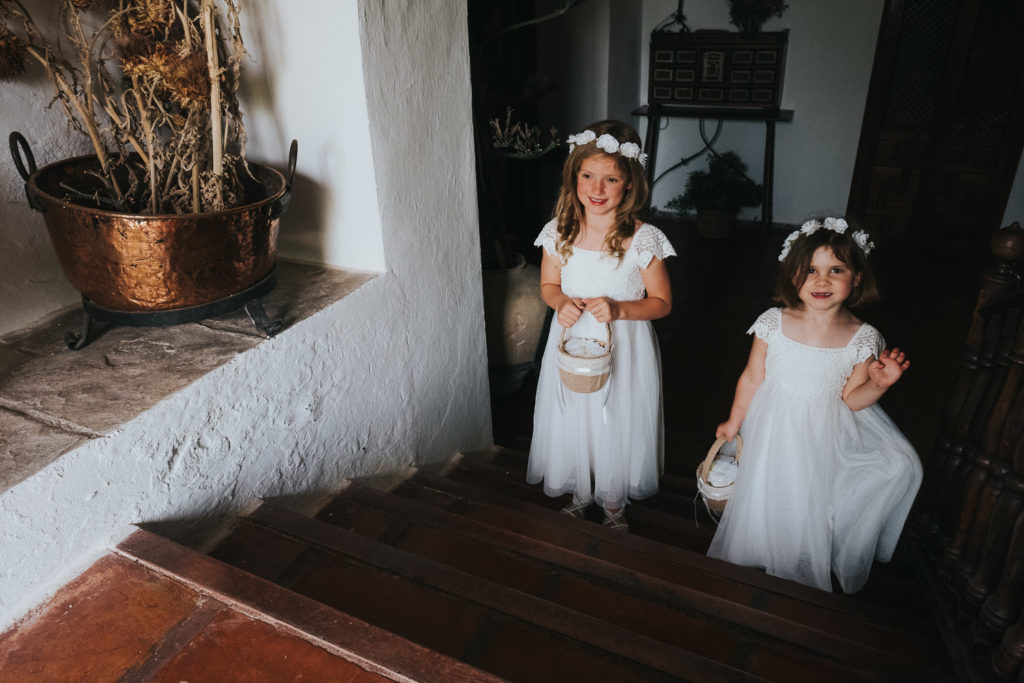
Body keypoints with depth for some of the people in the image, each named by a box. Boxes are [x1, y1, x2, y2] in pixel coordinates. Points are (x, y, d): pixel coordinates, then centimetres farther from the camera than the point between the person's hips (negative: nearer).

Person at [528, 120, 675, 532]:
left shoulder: (643, 239, -17)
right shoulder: (559, 232, -8)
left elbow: (661, 302, -8)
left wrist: (619, 309, -24)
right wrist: (561, 302, -16)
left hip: (623, 348, -2)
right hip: (571, 344, 3)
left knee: (618, 425, 14)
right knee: (572, 421, 17)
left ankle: (614, 500, 42)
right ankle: (580, 491, 45)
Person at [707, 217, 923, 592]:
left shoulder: (862, 339, -14)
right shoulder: (774, 324, -15)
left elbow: (851, 398, -4)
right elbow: (752, 377, -3)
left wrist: (879, 384, -24)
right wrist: (733, 422, 5)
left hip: (827, 436, 1)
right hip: (775, 429, -1)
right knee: (772, 499, 5)